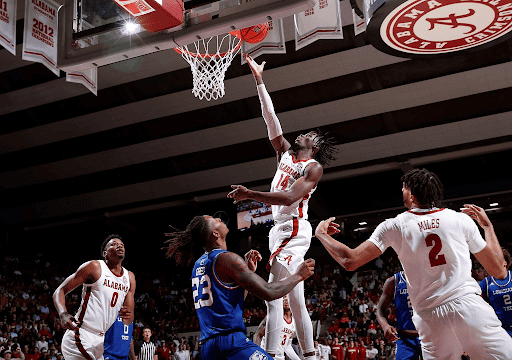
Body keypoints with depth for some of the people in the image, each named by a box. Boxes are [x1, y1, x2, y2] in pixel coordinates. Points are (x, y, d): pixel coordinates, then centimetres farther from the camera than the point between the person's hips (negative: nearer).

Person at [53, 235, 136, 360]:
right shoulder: (95, 267, -7)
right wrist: (63, 315, -27)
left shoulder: (129, 277, 10)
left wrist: (128, 316, -12)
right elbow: (60, 291, -8)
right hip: (80, 338, -7)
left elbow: (128, 321, 13)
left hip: (101, 340, 7)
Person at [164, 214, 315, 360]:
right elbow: (268, 292, -13)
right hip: (230, 341, -9)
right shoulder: (226, 258, -10)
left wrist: (249, 270, 21)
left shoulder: (199, 265, 17)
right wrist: (298, 275, 1)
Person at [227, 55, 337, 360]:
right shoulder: (286, 153, 16)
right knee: (296, 301, 10)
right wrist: (260, 82, 14)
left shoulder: (314, 167, -6)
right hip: (282, 230, 9)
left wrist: (251, 194, -26)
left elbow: (290, 197, -20)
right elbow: (271, 119, 14)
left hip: (293, 230, -9)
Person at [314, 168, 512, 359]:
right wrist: (487, 226, 26)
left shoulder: (394, 226, 4)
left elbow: (350, 261, -2)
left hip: (431, 318, 1)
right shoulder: (462, 219, 6)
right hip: (469, 307, -1)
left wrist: (322, 234, 15)